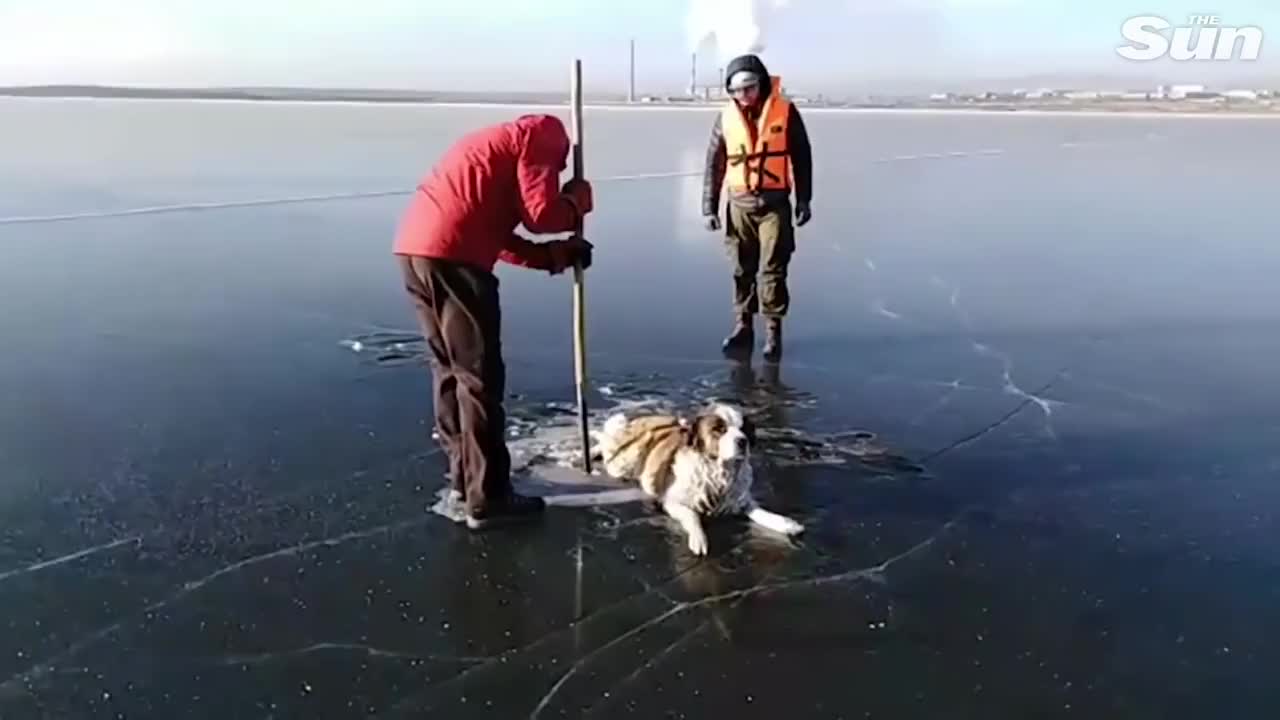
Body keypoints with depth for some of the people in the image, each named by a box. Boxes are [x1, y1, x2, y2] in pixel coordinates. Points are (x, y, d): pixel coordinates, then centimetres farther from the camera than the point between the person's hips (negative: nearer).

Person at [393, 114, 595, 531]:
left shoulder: (495, 144, 34)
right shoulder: (540, 138, 7)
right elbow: (541, 214, -5)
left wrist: (555, 256, 23)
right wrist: (577, 199, 15)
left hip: (413, 248, 9)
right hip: (450, 256, -9)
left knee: (449, 368, 19)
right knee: (480, 375, -3)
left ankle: (463, 473, 28)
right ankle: (488, 498, 2)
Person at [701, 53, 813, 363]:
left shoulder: (785, 112, -4)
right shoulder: (726, 117, 2)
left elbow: (802, 157, 2)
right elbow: (714, 164, 7)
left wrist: (803, 200, 2)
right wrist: (709, 207, 5)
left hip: (775, 203, -2)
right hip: (740, 204, 3)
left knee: (772, 269, -3)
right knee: (743, 270, 9)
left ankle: (773, 332, 6)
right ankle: (743, 328, 19)